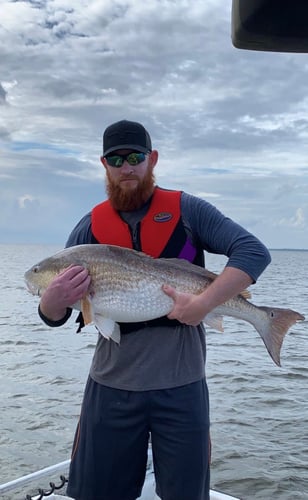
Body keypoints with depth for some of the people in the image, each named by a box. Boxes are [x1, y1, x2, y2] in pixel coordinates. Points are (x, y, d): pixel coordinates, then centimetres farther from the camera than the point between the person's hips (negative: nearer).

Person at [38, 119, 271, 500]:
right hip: (112, 384, 2)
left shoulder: (187, 211, -1)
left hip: (181, 383, -1)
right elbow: (52, 317, 6)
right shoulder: (91, 226, 4)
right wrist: (54, 299, -18)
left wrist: (203, 304, -23)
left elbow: (255, 252, -11)